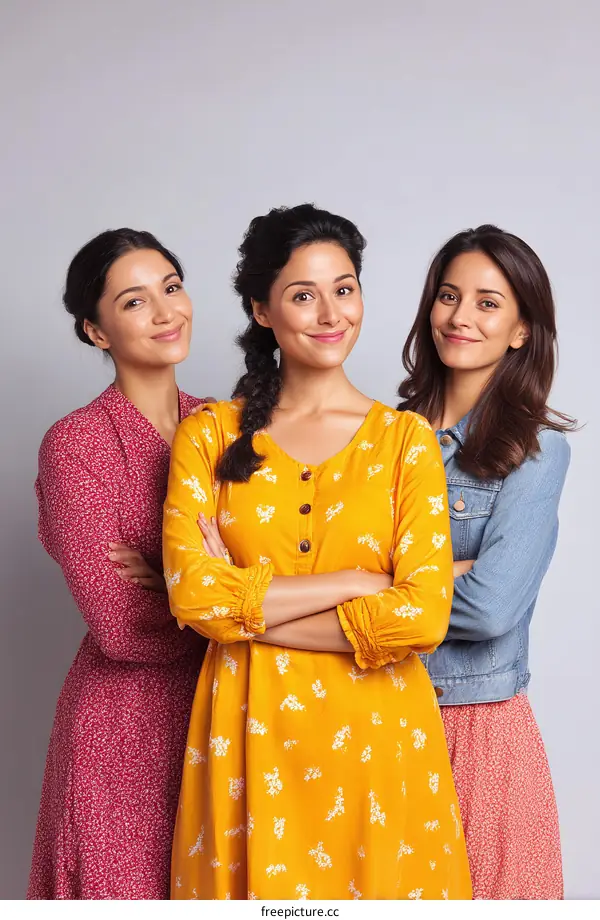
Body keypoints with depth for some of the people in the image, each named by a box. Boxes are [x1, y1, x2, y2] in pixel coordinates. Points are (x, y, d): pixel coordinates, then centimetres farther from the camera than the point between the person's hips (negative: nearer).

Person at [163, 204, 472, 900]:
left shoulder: (406, 438, -1)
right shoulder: (209, 435, 0)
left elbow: (425, 614, -12)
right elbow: (191, 594, -11)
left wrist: (246, 607, -12)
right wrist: (357, 582, -14)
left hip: (374, 733, 0)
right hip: (249, 734, 0)